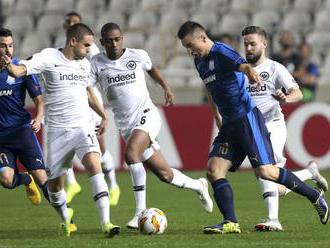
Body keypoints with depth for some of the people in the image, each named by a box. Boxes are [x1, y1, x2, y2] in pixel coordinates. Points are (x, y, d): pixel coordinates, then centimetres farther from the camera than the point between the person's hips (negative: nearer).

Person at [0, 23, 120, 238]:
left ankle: (106, 222, -26)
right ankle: (66, 219, 35)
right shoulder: (49, 57, -5)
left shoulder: (85, 64, 11)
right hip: (57, 130, -2)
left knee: (94, 166, -22)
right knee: (55, 183, 5)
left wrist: (104, 115, 34)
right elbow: (22, 69, -20)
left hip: (83, 127, 2)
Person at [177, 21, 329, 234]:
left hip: (247, 117, -9)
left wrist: (251, 73, -57)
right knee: (214, 170, -7)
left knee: (265, 171, -14)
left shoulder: (221, 52, -13)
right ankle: (231, 223, -8)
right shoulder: (200, 62, 14)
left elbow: (243, 65, -34)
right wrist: (218, 117, 27)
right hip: (229, 123, 9)